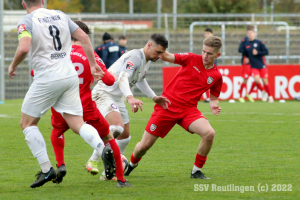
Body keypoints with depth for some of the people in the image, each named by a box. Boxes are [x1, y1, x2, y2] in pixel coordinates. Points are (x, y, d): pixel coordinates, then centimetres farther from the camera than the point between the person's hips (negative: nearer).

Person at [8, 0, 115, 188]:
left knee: (27, 123, 11)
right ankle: (103, 148, -21)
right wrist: (93, 65, 14)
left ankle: (47, 170, 4)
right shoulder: (60, 16, 12)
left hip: (47, 79, -5)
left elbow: (24, 48, -21)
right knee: (78, 124, 7)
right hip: (70, 76, 5)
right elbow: (84, 37, 9)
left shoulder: (26, 22, -5)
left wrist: (13, 66, -3)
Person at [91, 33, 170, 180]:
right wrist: (130, 98, -52)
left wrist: (154, 97, 27)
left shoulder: (147, 61, 11)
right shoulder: (135, 56, -21)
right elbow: (123, 77, -36)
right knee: (117, 127, -31)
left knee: (125, 137, 11)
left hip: (118, 98, 10)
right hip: (104, 94, -10)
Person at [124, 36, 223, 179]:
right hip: (167, 106, -1)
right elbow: (167, 57, -8)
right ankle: (132, 164, 36)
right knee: (144, 146, 0)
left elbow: (213, 98, 16)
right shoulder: (192, 59, -3)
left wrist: (213, 106, -7)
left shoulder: (216, 76, 3)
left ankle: (196, 170, -6)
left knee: (209, 133, -27)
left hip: (188, 110, 2)